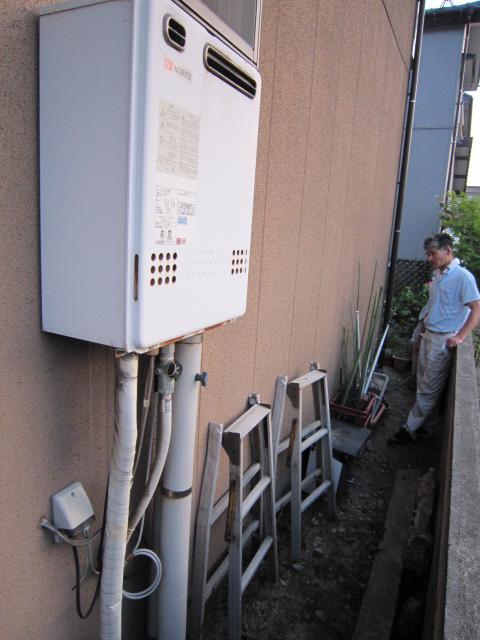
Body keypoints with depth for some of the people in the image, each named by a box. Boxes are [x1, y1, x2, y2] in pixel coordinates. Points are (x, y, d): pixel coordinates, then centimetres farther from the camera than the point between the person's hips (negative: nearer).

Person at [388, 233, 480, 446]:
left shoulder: (463, 277, -16)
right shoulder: (438, 274, 10)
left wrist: (460, 336, -21)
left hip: (443, 340, -8)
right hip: (427, 335, 8)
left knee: (429, 389, 0)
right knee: (423, 383, 14)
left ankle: (410, 429, 7)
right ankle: (419, 421, 25)